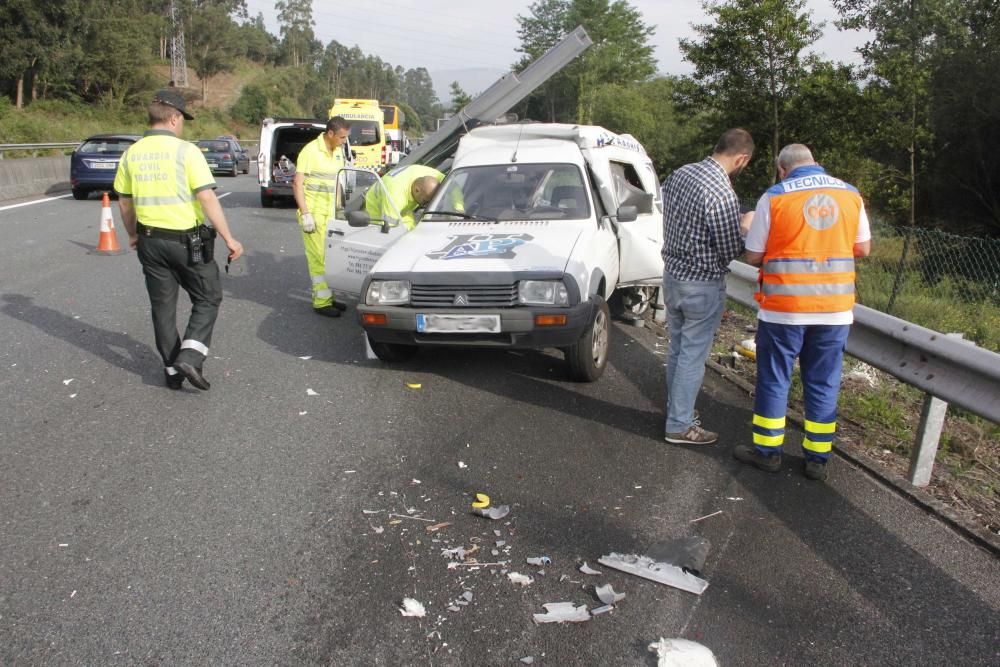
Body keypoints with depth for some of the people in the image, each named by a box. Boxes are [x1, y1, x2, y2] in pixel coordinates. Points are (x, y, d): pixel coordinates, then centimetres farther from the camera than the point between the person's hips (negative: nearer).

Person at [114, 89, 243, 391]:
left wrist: (133, 234, 28)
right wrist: (229, 239, -16)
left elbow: (124, 201, 13)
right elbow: (207, 198, -18)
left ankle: (173, 370, 19)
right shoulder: (185, 151, -12)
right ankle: (190, 357, -6)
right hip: (187, 240, -5)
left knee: (162, 307, 14)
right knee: (208, 299, 10)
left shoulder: (132, 154, 5)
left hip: (150, 241, 5)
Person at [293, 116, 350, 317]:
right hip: (314, 212, -7)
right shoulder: (311, 150, -12)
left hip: (332, 212, 7)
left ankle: (328, 297, 23)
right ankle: (321, 302, 1)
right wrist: (305, 213, -18)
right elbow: (297, 183, -13)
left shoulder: (339, 152, 10)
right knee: (319, 257, -5)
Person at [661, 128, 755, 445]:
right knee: (693, 356, 3)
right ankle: (679, 426, 12)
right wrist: (745, 228, 2)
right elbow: (731, 252, -18)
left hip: (672, 274, 8)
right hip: (702, 285, -8)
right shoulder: (723, 194, -24)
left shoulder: (680, 174, 2)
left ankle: (677, 409, 34)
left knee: (677, 348, 19)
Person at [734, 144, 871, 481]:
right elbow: (863, 248, 10)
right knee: (823, 384, 12)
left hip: (784, 307, -3)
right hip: (835, 309, 3)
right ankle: (818, 458, 20)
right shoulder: (850, 194, 4)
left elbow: (753, 256, -4)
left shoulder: (774, 197, -6)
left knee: (774, 379, 11)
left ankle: (767, 450, 22)